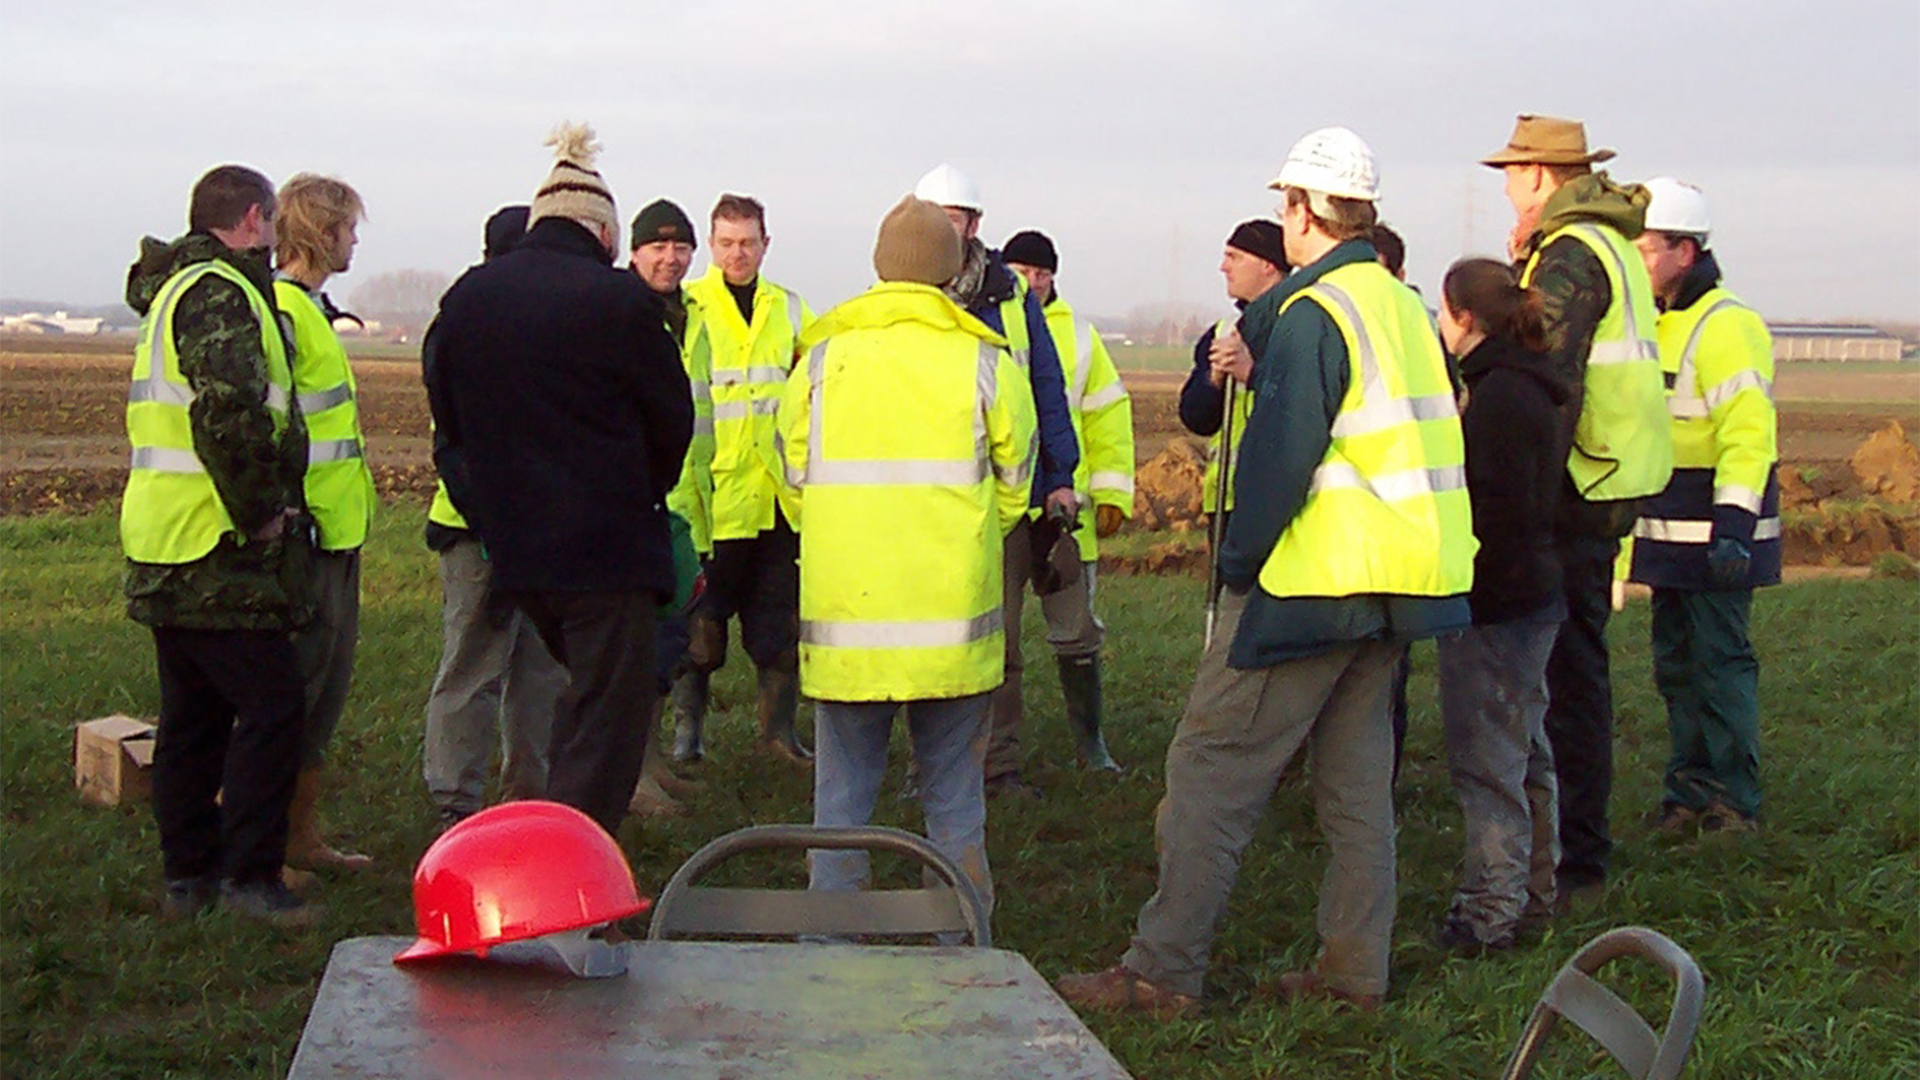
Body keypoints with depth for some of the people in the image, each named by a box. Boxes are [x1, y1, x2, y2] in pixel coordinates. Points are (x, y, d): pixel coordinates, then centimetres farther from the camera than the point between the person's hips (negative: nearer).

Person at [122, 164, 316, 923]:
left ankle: (187, 873, 20)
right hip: (216, 549, -10)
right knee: (272, 704, -5)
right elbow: (229, 411, -27)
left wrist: (258, 505, 21)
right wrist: (260, 511, -18)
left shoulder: (175, 291, 19)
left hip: (165, 548, 10)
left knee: (193, 714, 14)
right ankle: (249, 876, -2)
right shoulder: (220, 295, -14)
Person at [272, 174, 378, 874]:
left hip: (336, 529, 10)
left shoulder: (308, 307, 18)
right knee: (290, 689, -5)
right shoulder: (279, 310, -15)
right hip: (306, 532, -10)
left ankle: (302, 836, 22)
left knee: (325, 686, 14)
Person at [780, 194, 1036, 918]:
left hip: (845, 619, 0)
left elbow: (794, 485, 10)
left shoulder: (822, 358, 3)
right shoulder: (986, 363, 0)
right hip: (953, 621, 0)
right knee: (954, 802, 10)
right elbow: (1013, 491, 9)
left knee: (841, 799, 10)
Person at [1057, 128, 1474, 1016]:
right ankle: (1354, 967, 17)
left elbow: (1279, 454, -18)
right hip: (1396, 574, 9)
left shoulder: (1312, 314, -14)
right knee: (1354, 774, 14)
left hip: (1314, 577, -9)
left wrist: (1238, 561, -9)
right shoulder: (1405, 309, 13)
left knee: (1212, 767, -5)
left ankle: (1163, 972, -3)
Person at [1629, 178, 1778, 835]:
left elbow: (1747, 434, -20)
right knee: (1676, 664, 12)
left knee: (1720, 662, -5)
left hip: (1713, 533, -9)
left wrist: (1734, 523, -26)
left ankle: (1734, 804, 2)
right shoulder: (1654, 323, 16)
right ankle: (1691, 793, 21)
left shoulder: (1727, 327, -13)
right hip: (1671, 533, 9)